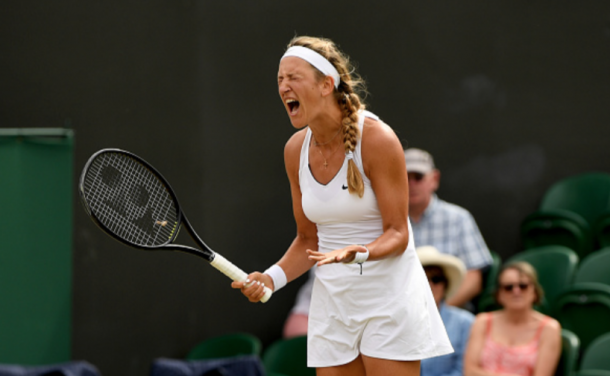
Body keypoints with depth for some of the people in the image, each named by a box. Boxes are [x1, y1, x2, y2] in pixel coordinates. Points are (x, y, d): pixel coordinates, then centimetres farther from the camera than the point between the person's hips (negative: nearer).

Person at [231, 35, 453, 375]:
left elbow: (398, 233, -13)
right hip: (332, 297, 6)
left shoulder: (377, 139, -15)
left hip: (388, 297, -6)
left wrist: (357, 254, -33)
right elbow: (308, 239, 11)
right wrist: (271, 278, -5)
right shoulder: (296, 150, 2)